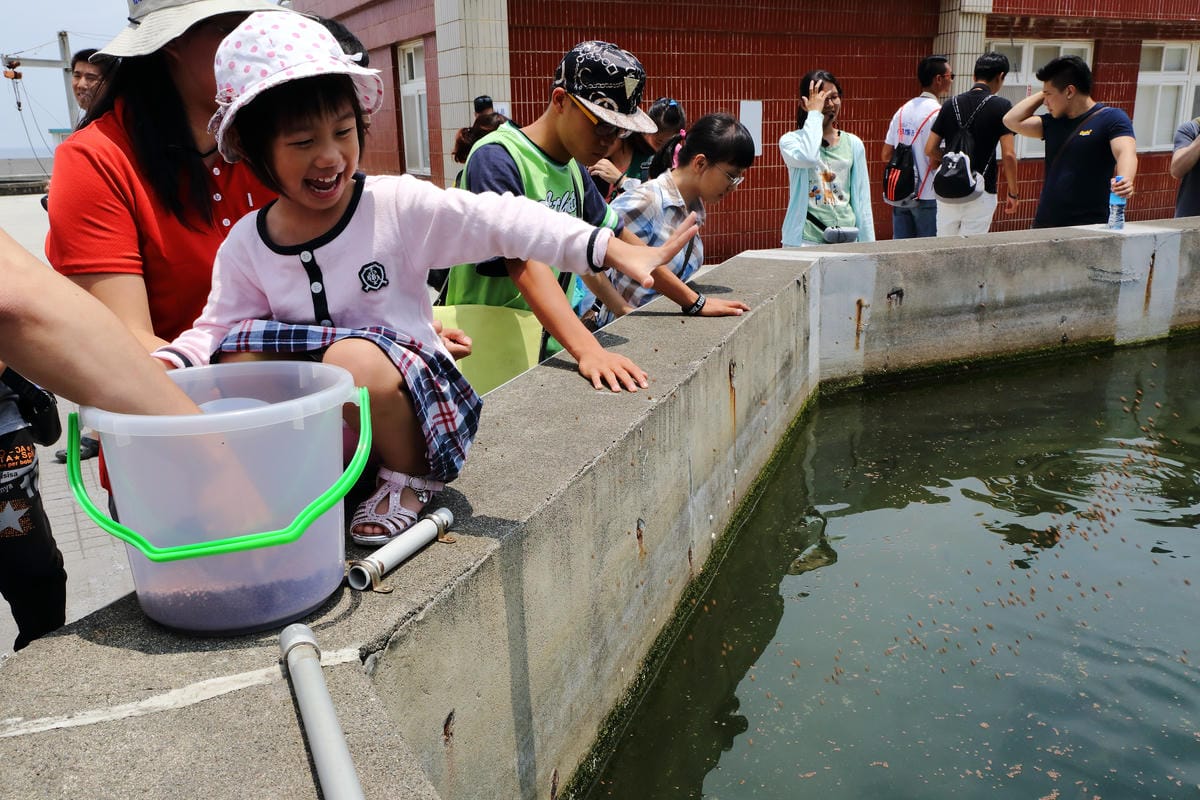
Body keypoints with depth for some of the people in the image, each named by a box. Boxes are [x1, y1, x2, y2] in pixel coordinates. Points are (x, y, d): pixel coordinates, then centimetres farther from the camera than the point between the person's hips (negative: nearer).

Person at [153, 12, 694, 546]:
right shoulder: (245, 247, 0)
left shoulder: (398, 205, -11)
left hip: (410, 395, -3)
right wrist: (168, 361, -17)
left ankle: (409, 478, -5)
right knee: (237, 353, -19)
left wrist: (609, 250, -28)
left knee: (355, 358, -34)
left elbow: (500, 221, -19)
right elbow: (216, 327, 7)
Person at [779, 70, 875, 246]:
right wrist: (814, 113, -13)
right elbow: (808, 157, -25)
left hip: (847, 239, 4)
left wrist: (868, 246, 7)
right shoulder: (791, 140, -1)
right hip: (806, 240, -3)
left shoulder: (853, 144, 9)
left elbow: (862, 199, 10)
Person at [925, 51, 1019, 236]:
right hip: (980, 194, -4)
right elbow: (1008, 154, -11)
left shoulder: (951, 104, 4)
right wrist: (1013, 192, -1)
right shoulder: (1001, 106, -7)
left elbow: (930, 149, 4)